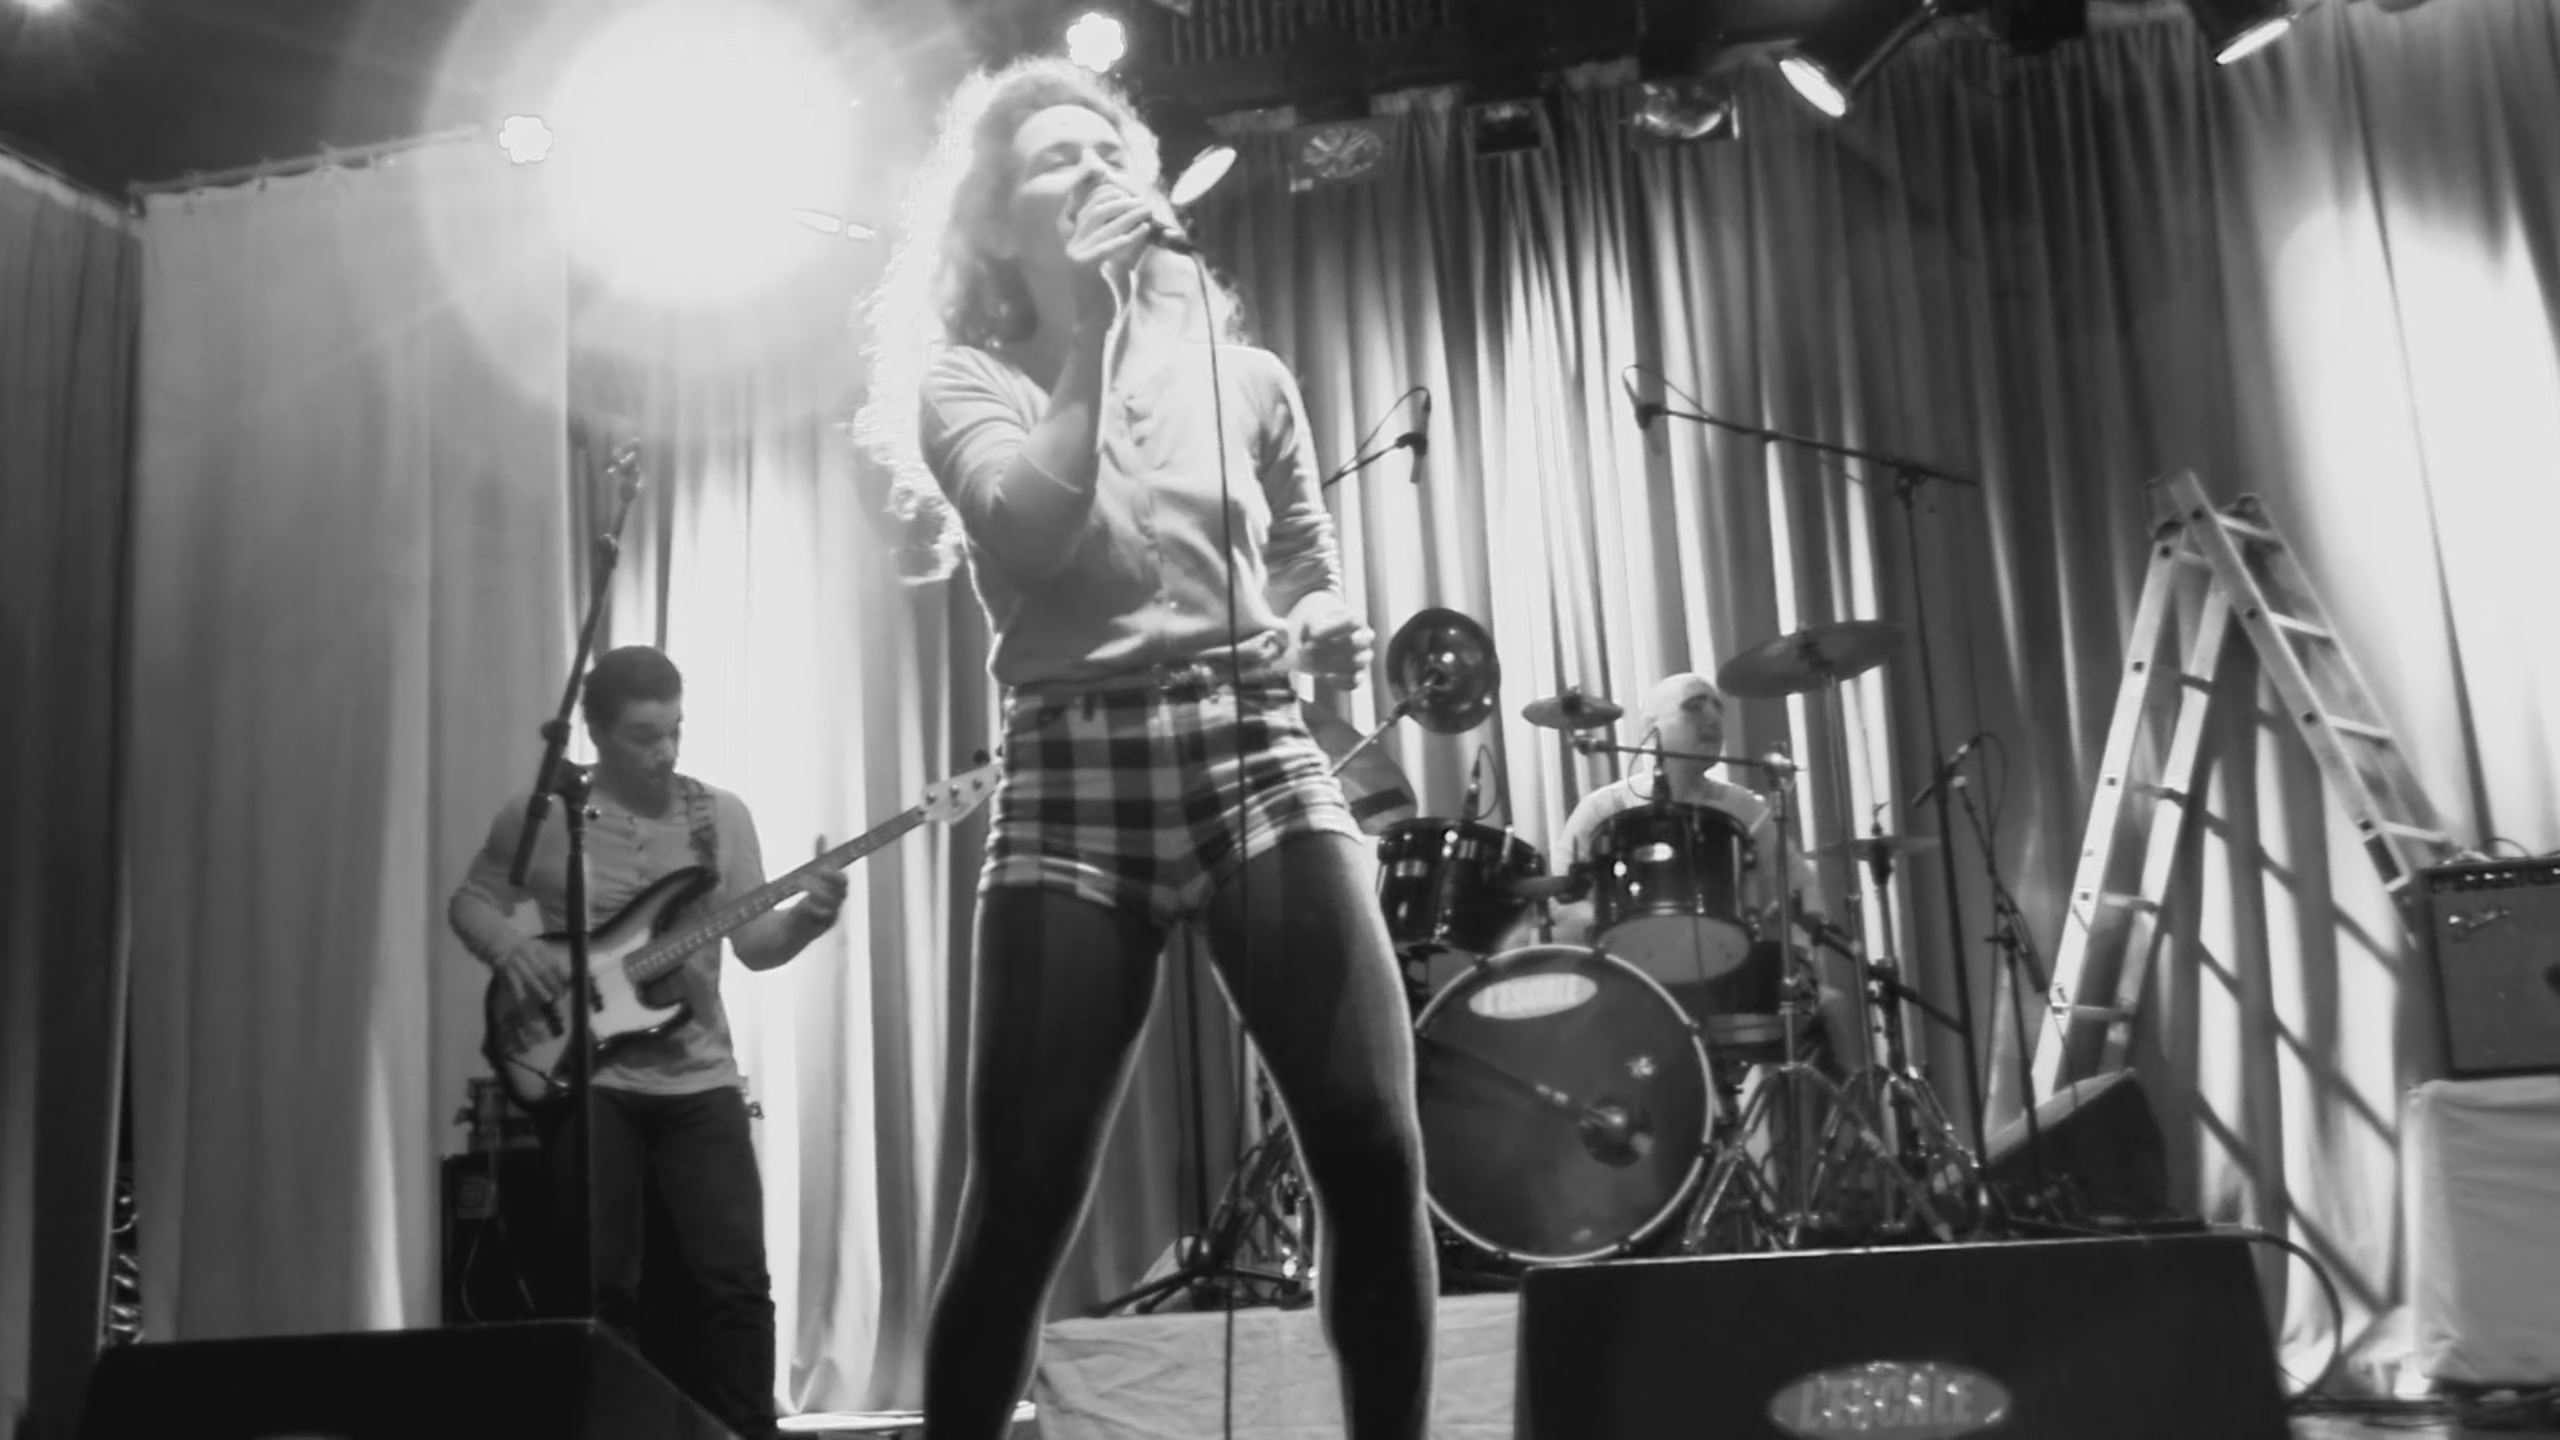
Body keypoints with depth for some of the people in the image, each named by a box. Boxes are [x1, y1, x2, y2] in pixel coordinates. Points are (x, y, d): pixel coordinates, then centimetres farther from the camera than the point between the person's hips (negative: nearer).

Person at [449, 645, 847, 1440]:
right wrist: (510, 947, -11)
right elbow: (471, 901, 10)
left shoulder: (720, 814, 5)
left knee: (736, 1278, -4)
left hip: (699, 1076, 2)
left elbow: (756, 943, 4)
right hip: (583, 1074, -1)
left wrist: (810, 915, -17)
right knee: (605, 1288, -1)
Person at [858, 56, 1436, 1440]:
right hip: (1075, 777, -2)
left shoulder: (1244, 379, 16)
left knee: (1375, 1148, -12)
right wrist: (1094, 326, -6)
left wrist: (1327, 635, 0)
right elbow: (1032, 529, -13)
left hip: (1258, 753, 2)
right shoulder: (964, 382, 9)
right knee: (1021, 1201, -6)